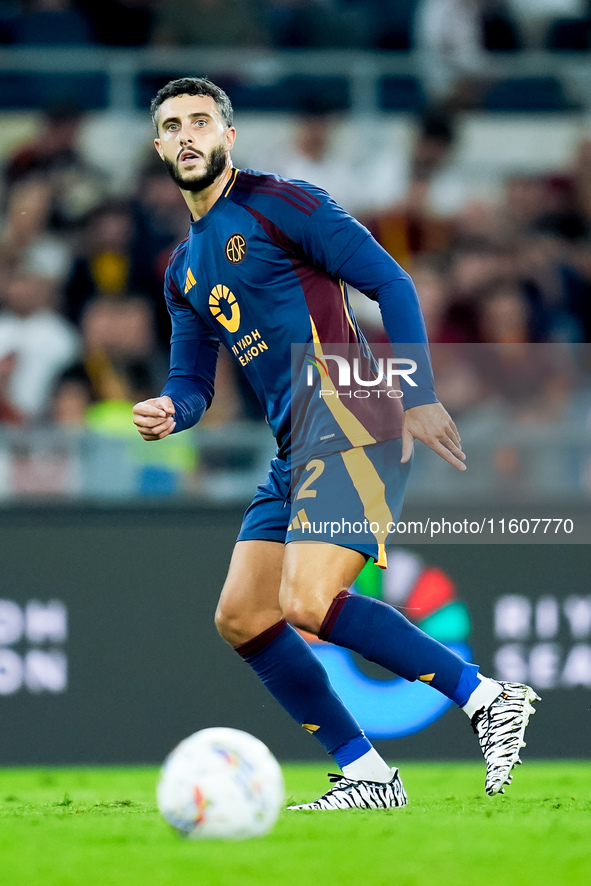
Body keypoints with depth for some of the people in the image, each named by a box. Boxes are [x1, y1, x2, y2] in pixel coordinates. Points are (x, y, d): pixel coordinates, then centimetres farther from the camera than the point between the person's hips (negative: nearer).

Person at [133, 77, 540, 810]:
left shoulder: (276, 203, -3)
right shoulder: (184, 271, 22)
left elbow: (390, 283, -6)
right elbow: (192, 379, 22)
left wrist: (419, 395, -13)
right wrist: (169, 412, -2)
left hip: (347, 425, -9)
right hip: (294, 452, 9)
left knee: (307, 604, -23)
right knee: (241, 618, 4)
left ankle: (485, 696, -12)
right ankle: (367, 776, 8)